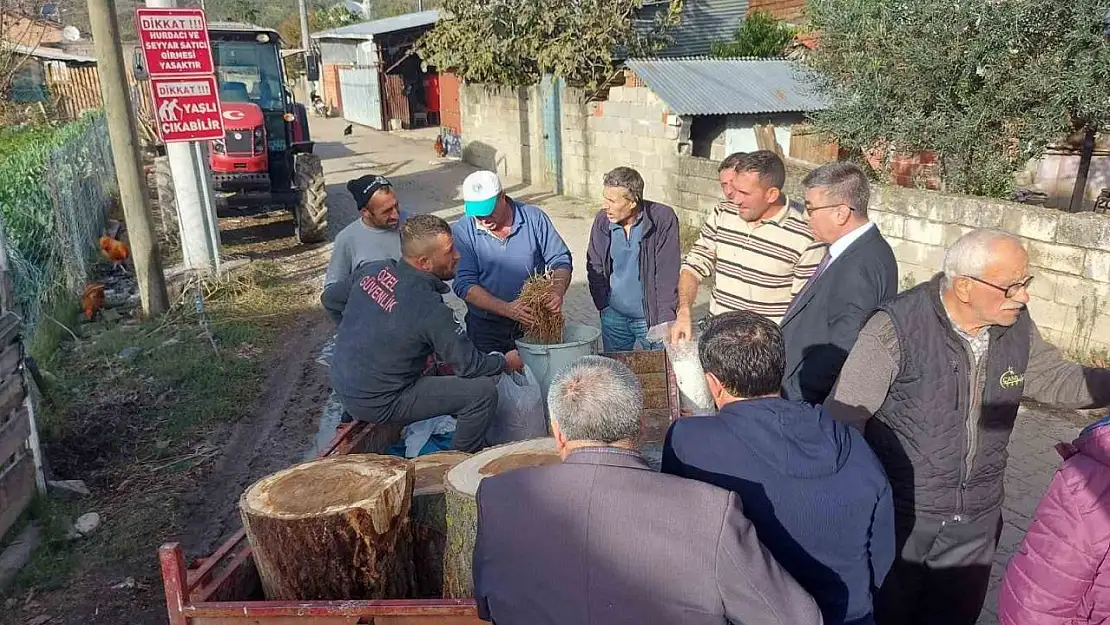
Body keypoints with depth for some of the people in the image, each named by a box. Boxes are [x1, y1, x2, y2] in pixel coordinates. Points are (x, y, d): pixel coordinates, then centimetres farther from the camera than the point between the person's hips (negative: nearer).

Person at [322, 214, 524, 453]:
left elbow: (331, 299, 13)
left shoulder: (372, 270, -5)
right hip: (376, 404, -8)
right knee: (484, 391, -11)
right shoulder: (430, 309, -25)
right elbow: (470, 366, -15)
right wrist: (507, 362, 3)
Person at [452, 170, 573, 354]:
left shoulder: (534, 218, -5)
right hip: (486, 330, -1)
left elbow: (561, 260, 0)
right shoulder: (462, 231, -9)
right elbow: (464, 284, -15)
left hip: (534, 323, 1)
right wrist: (506, 309, -27)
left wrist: (558, 292, -21)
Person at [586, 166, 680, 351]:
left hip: (651, 317, -3)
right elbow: (594, 267, 8)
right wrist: (604, 305, 2)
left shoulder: (663, 219, -15)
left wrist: (665, 323, -15)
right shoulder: (602, 220, -4)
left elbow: (668, 274, -15)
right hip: (613, 316, 4)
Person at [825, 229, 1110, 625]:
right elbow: (845, 415, -20)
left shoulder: (1017, 328, -4)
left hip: (976, 521, 6)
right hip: (899, 515, -5)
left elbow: (1058, 379, 12)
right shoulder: (898, 328, -23)